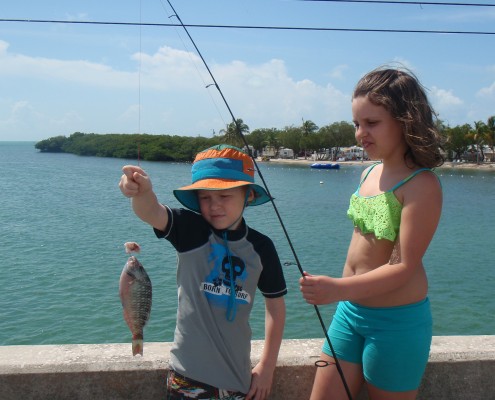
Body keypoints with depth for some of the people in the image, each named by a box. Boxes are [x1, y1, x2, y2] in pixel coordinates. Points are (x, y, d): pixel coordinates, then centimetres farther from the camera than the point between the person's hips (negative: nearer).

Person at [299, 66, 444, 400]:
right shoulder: (370, 172, 6)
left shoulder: (422, 185, -17)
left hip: (396, 321, -7)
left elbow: (404, 268, -21)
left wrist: (339, 289, -32)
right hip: (350, 310, 7)